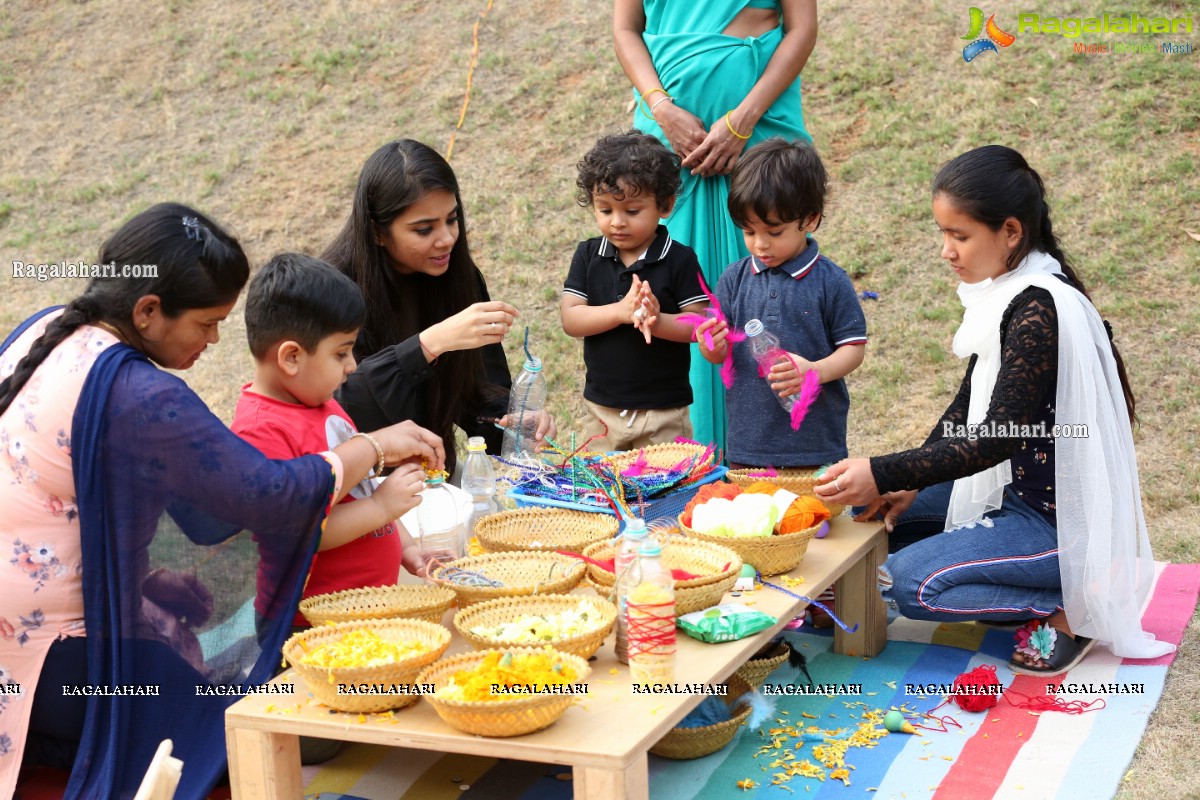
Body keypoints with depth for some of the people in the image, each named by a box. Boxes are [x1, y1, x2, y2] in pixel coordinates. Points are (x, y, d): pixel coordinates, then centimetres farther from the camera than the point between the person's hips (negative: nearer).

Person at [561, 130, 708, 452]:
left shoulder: (679, 259, -6)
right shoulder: (588, 256, 2)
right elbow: (570, 320, -6)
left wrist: (657, 321, -29)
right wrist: (621, 311, -21)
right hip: (603, 408, 3)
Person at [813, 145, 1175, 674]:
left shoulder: (1038, 309, -25)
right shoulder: (1005, 293, 4)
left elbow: (997, 437, -27)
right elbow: (969, 406, 10)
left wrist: (884, 476, -28)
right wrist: (906, 485, -1)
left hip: (1065, 523, -10)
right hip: (1019, 489, 10)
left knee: (912, 582, -19)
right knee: (886, 514, 12)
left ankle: (1071, 607, -5)